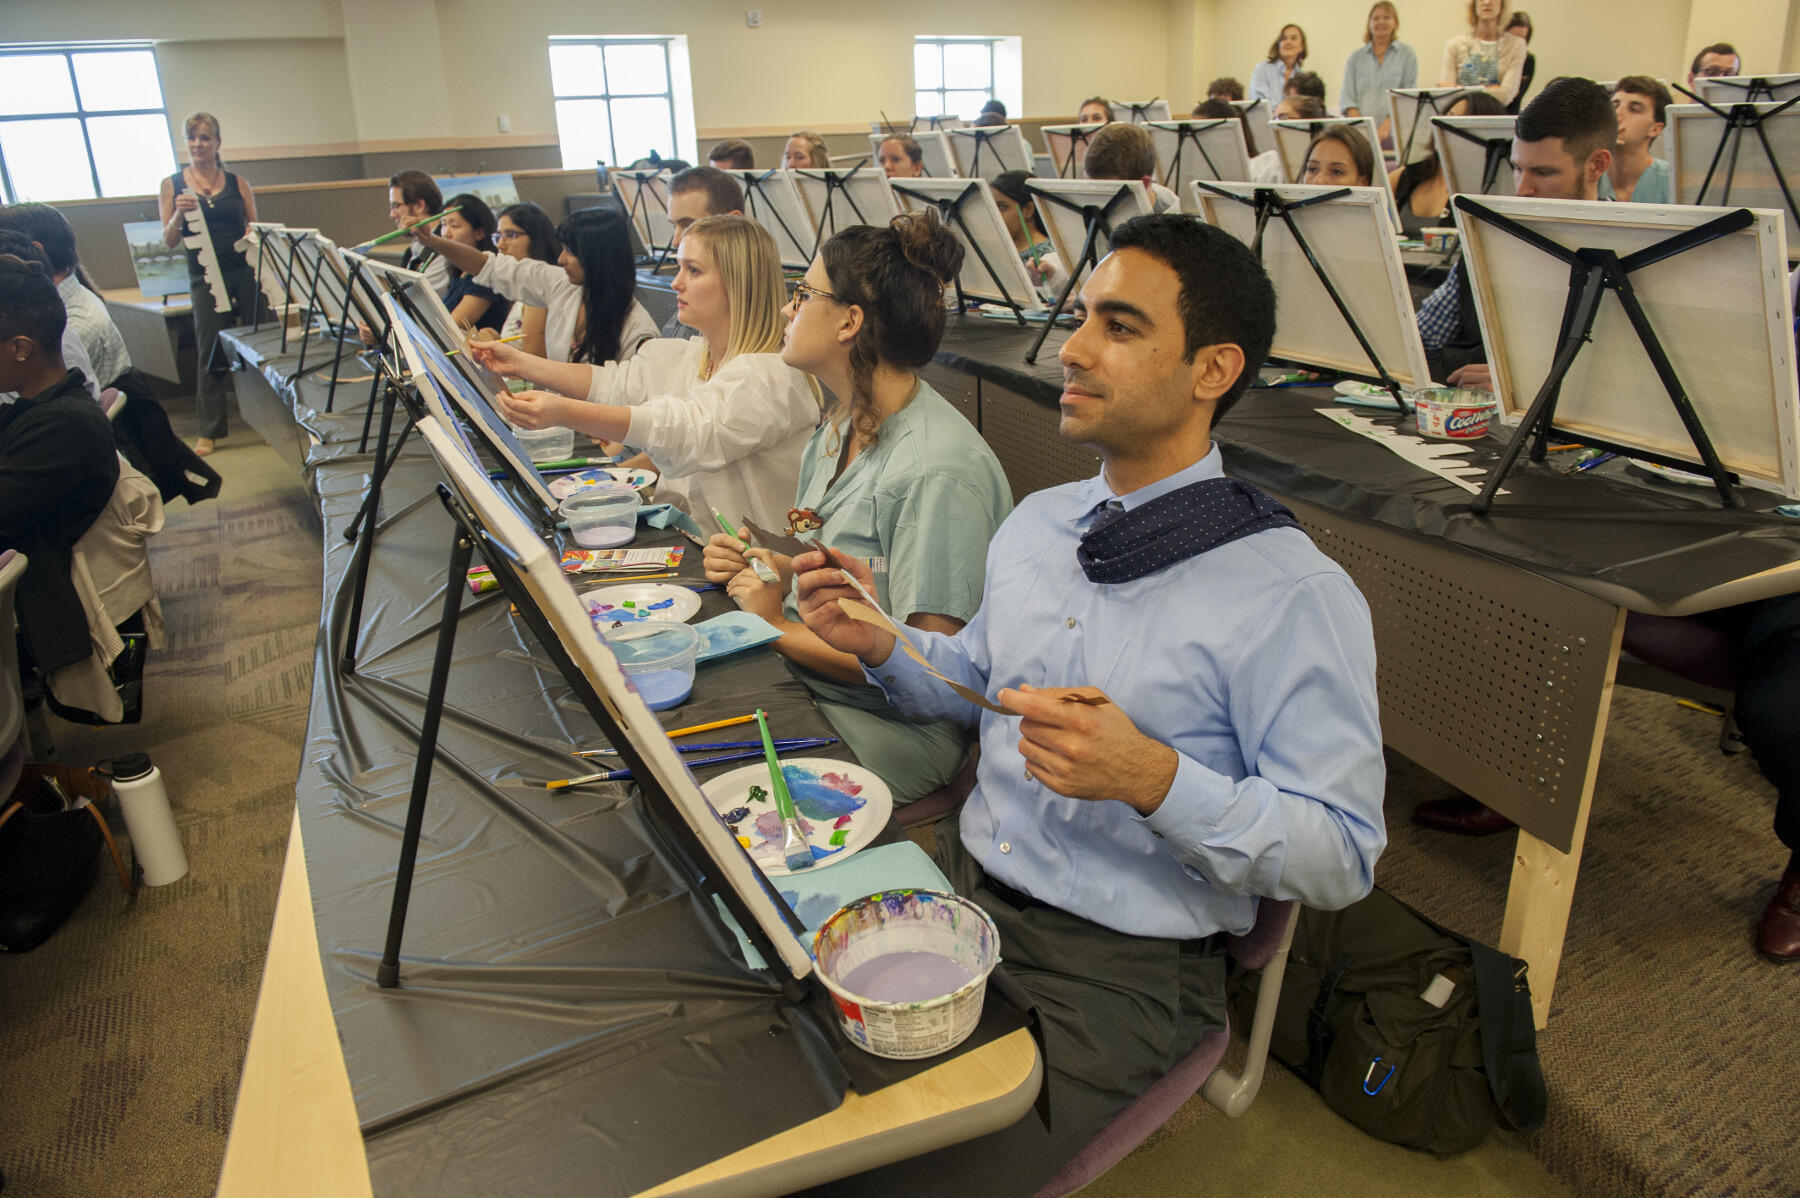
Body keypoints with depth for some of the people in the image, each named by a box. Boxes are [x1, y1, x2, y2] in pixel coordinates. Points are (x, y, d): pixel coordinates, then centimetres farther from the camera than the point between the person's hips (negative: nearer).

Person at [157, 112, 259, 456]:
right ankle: (210, 431, 5)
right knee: (211, 353, -1)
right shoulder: (172, 186, 7)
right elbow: (169, 240, 3)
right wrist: (180, 213, -15)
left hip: (246, 271, 1)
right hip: (206, 276, 0)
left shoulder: (238, 183, 9)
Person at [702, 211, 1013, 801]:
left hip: (888, 729, -8)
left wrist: (781, 626, -16)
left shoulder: (938, 472, -24)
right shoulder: (839, 426, 7)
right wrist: (761, 566, 0)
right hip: (801, 679, 9)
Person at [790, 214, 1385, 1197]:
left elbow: (1342, 856, -15)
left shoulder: (1295, 596, -16)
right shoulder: (1035, 522, 6)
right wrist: (879, 645, -1)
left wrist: (1153, 778, -29)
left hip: (1120, 969, -6)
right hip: (961, 880, 6)